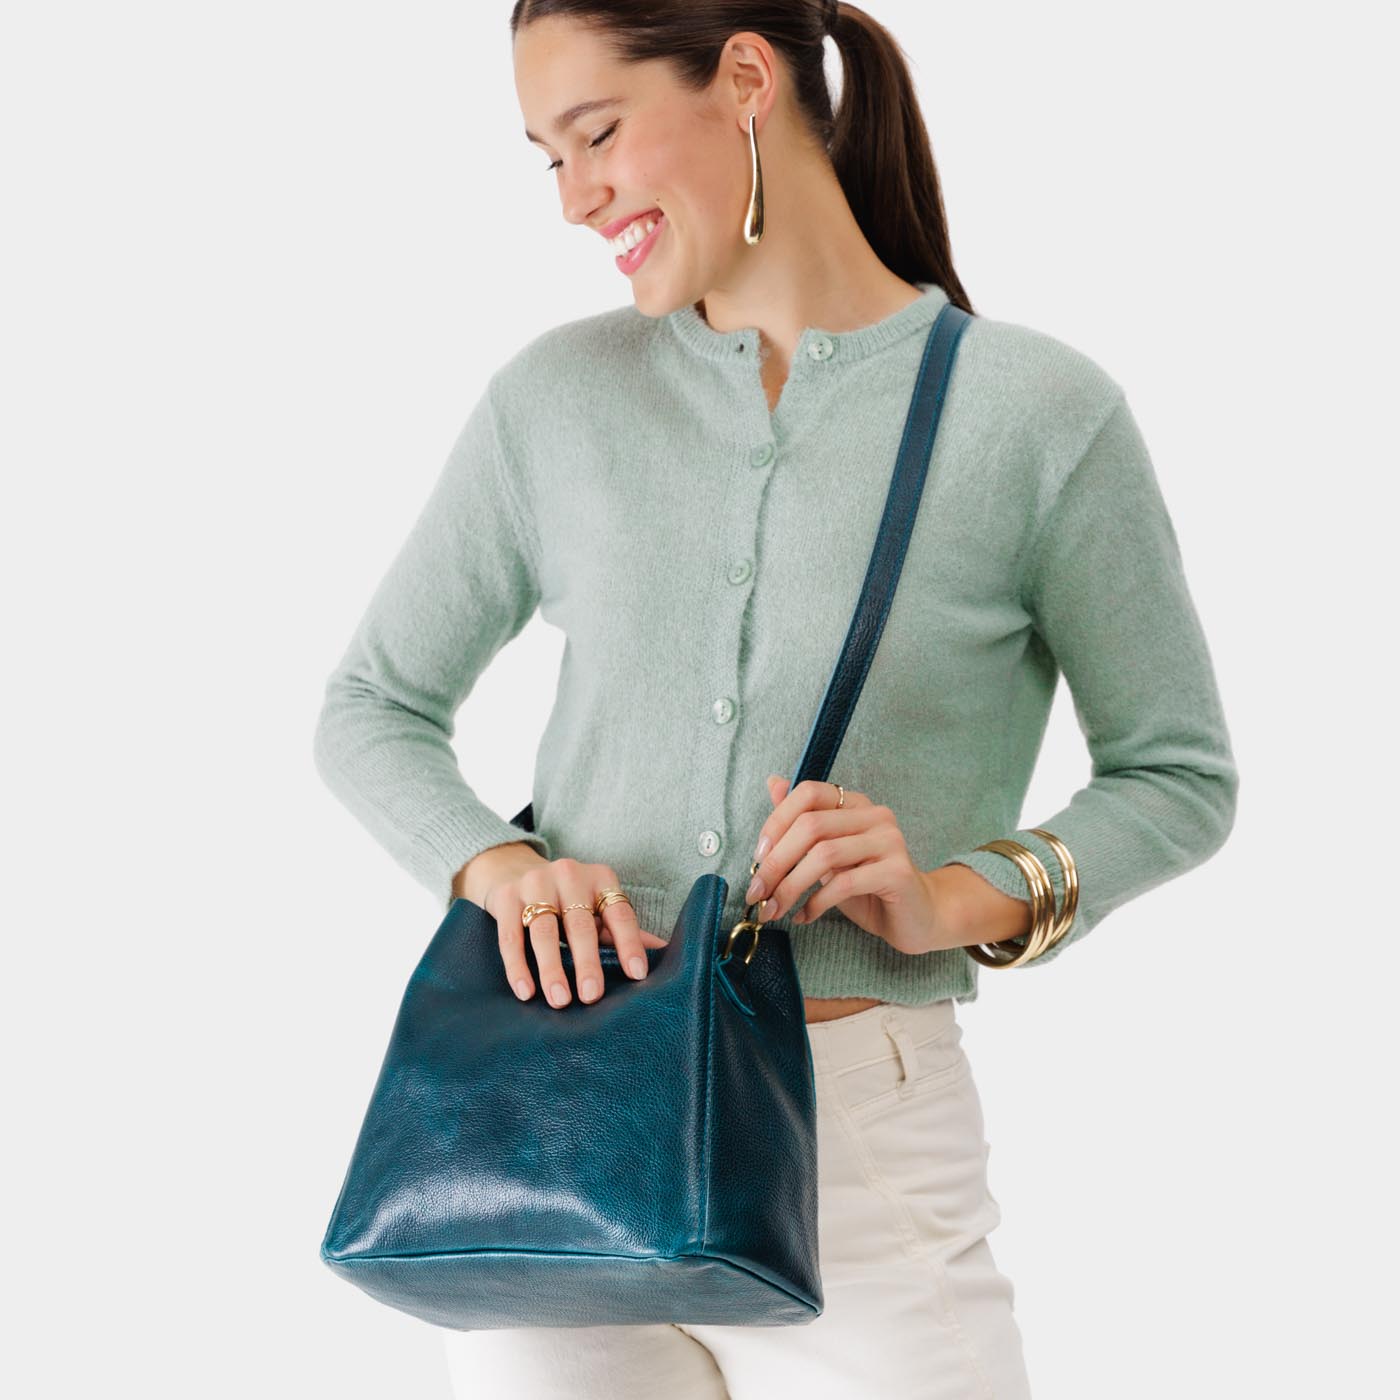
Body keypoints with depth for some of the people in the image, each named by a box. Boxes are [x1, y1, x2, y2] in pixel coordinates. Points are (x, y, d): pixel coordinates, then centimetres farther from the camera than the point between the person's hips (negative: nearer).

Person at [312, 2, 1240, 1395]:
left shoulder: (1039, 412, -5)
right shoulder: (556, 396, 3)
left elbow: (1180, 776, 2)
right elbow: (371, 707, 10)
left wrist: (956, 899, -14)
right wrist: (500, 867, -9)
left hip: (862, 1134, -2)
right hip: (552, 1108, 3)